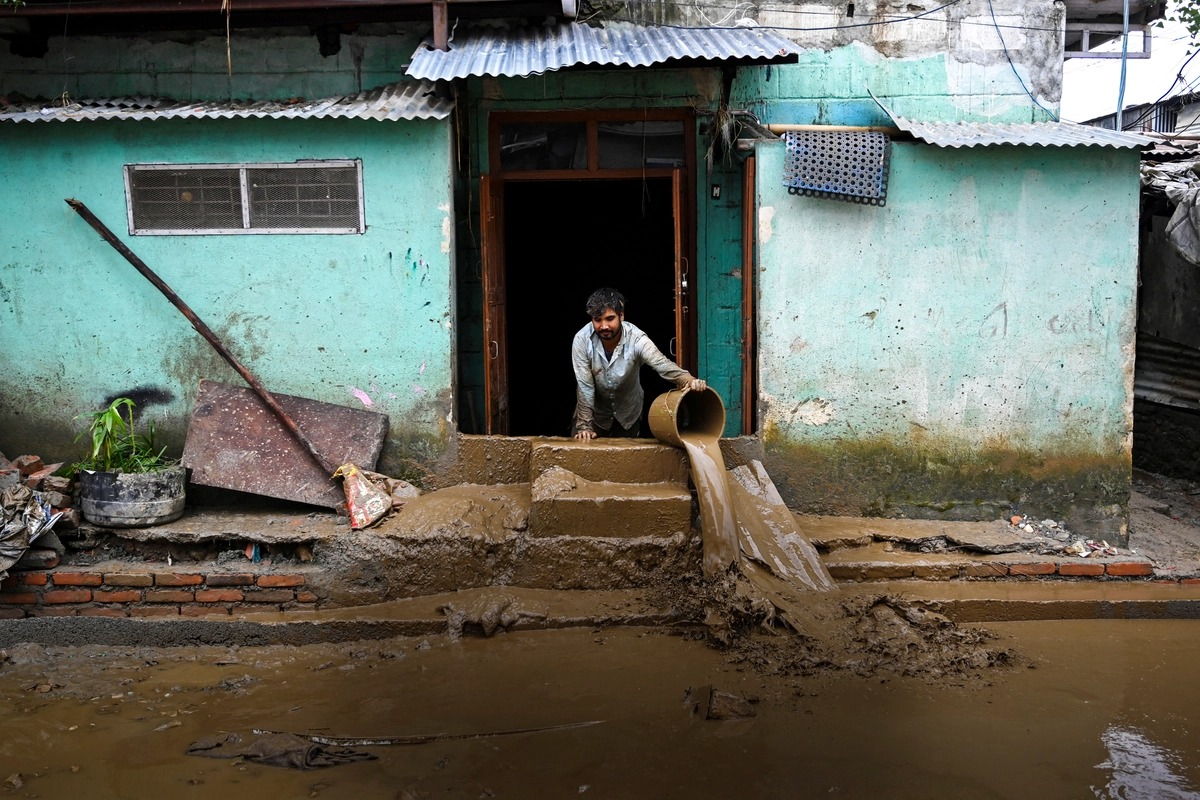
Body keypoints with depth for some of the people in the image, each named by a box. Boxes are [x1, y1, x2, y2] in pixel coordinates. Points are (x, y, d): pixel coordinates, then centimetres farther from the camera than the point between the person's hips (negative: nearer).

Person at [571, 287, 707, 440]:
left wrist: (688, 380, -59)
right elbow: (584, 386, -22)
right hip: (594, 410, -1)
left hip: (628, 413, 1)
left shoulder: (635, 338, -26)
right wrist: (584, 426, -25)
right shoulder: (582, 340, -24)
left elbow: (661, 363, -40)